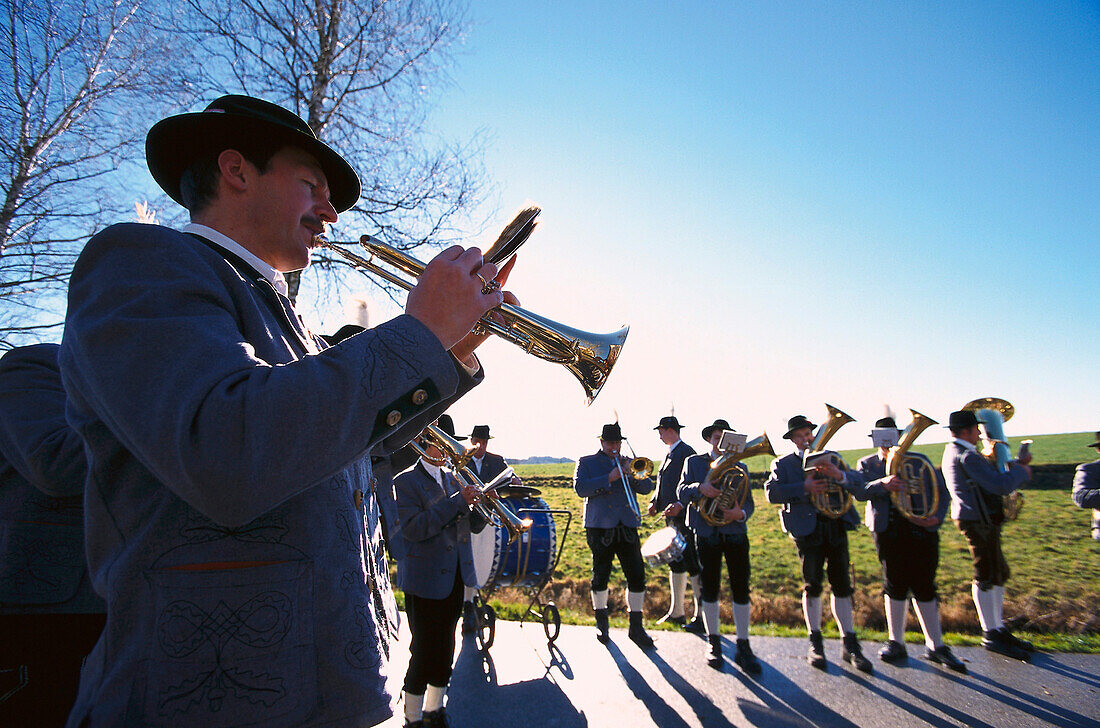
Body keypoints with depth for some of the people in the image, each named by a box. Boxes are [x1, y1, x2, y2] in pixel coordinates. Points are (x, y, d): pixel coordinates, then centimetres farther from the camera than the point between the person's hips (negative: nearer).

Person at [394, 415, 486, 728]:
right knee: (424, 652, 0)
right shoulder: (406, 481, -9)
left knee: (445, 649, 15)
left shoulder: (453, 479, 11)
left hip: (455, 576, 6)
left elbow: (474, 525, 11)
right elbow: (413, 528, -22)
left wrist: (480, 504, -11)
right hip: (425, 580, -6)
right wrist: (457, 501, -25)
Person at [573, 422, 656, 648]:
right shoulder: (586, 462, 8)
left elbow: (646, 487, 8)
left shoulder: (629, 463, 17)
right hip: (600, 526, -2)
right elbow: (580, 488, -8)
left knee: (637, 576, -2)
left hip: (627, 527, 3)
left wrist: (632, 473, -10)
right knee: (600, 576, 6)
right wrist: (608, 479, -16)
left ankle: (636, 627, 11)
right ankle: (601, 623, 26)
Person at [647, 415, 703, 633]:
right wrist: (654, 502, 7)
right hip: (671, 517, 10)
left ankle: (700, 616, 3)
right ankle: (676, 612, 23)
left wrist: (680, 505, -29)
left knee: (693, 566, -5)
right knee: (675, 564, 14)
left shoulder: (686, 452, -11)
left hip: (685, 516, -10)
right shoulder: (669, 454, 17)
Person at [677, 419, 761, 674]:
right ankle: (713, 642, 20)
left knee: (741, 590, -1)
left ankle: (743, 646, 9)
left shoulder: (739, 467, 13)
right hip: (706, 533, -1)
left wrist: (740, 513, -16)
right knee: (710, 589, 5)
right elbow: (681, 492, -4)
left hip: (735, 531, 1)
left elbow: (749, 503, 7)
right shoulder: (694, 462, 9)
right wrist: (699, 487, -25)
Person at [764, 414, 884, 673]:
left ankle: (850, 645, 13)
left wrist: (839, 475, -17)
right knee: (812, 586, 3)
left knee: (842, 585, 3)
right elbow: (772, 492, -9)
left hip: (835, 525, 2)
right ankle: (815, 644, 15)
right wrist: (803, 488, -18)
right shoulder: (783, 464, 8)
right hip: (808, 528, -2)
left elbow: (859, 486, 3)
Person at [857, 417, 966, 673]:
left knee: (924, 586, 2)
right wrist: (882, 485, -28)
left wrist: (936, 517, -11)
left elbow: (941, 491, 6)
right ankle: (896, 643, 18)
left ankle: (935, 646, 15)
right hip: (888, 531, 0)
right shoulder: (867, 464, 9)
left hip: (921, 529, 0)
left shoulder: (919, 461, 9)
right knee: (895, 585, 6)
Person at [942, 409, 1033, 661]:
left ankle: (999, 629, 26)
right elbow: (1002, 485, -24)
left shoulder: (954, 452, 15)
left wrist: (1015, 465, 14)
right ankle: (991, 635, 5)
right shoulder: (966, 457, -19)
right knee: (986, 576, -4)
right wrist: (1021, 471, -6)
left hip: (983, 520, 11)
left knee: (998, 574, 17)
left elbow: (991, 477, 24)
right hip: (978, 521, -11)